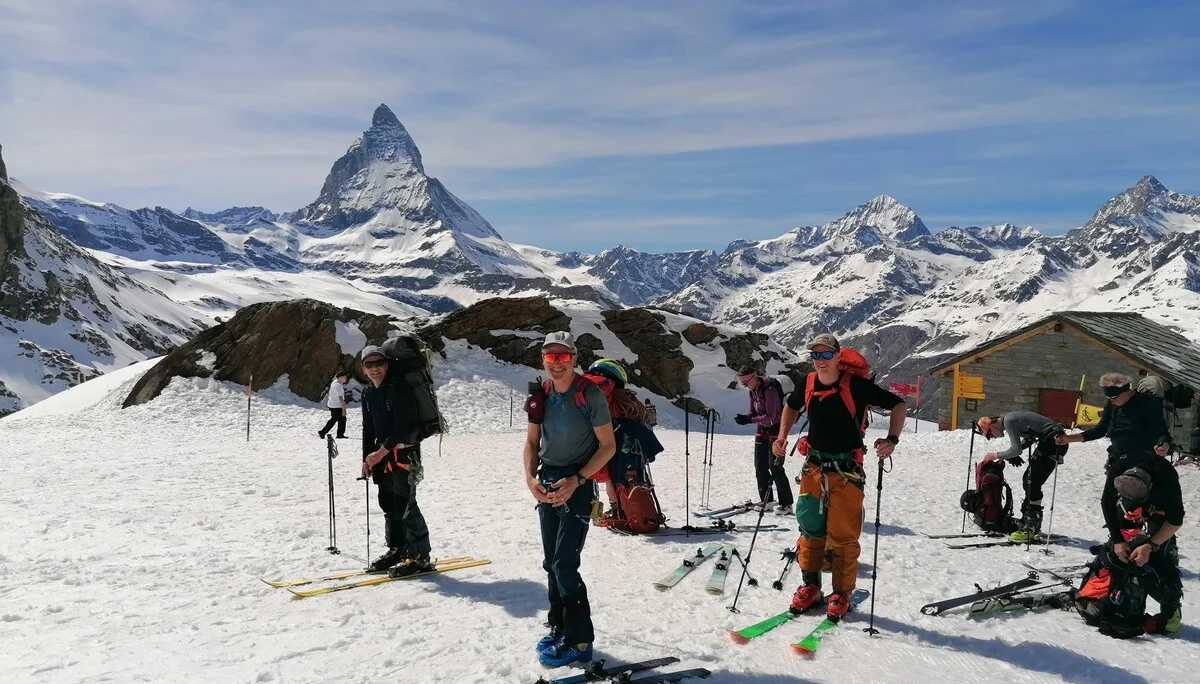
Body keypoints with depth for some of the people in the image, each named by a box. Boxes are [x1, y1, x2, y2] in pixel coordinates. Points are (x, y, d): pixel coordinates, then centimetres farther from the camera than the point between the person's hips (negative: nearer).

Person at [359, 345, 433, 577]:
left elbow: (401, 426, -20)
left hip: (405, 450, -8)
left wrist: (381, 452, -19)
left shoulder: (399, 388, -15)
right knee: (388, 503, 12)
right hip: (381, 453, 8)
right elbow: (368, 428, 16)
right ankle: (396, 550, 24)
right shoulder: (368, 393, 10)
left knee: (404, 502, -11)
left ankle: (419, 556, -6)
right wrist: (367, 458, 11)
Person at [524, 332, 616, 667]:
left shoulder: (590, 395, -13)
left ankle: (579, 641, 4)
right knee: (550, 562, 12)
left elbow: (608, 445, -10)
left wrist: (576, 481, -18)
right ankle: (559, 627, 27)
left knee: (564, 564, -8)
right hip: (546, 484, 6)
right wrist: (531, 477, -6)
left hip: (578, 484, -6)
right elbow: (532, 442, 11)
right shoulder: (541, 396, 4)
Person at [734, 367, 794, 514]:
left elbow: (770, 416, -25)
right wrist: (744, 417, -12)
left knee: (775, 467, -9)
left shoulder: (769, 390, -22)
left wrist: (749, 420, -30)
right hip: (762, 430, 9)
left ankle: (786, 504, -2)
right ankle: (766, 501, 21)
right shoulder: (753, 391, 4)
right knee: (760, 467, 10)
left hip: (775, 429, -9)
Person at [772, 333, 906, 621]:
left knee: (843, 534, 0)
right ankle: (810, 586, 23)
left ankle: (842, 593, 16)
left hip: (846, 470, -4)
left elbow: (898, 405, -7)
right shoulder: (807, 385, 0)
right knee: (810, 528, 8)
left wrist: (892, 440, -19)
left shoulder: (856, 385, -14)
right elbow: (791, 406, 21)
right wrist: (782, 436, 8)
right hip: (813, 466, 4)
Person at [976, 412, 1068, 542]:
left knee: (1032, 483, -12)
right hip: (1047, 442, 10)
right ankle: (1027, 521, 19)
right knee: (1028, 480, 13)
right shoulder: (1009, 419, 14)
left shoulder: (1009, 421, -15)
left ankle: (1032, 527, -11)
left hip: (1055, 441, -10)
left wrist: (996, 455, -3)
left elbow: (1016, 449, -18)